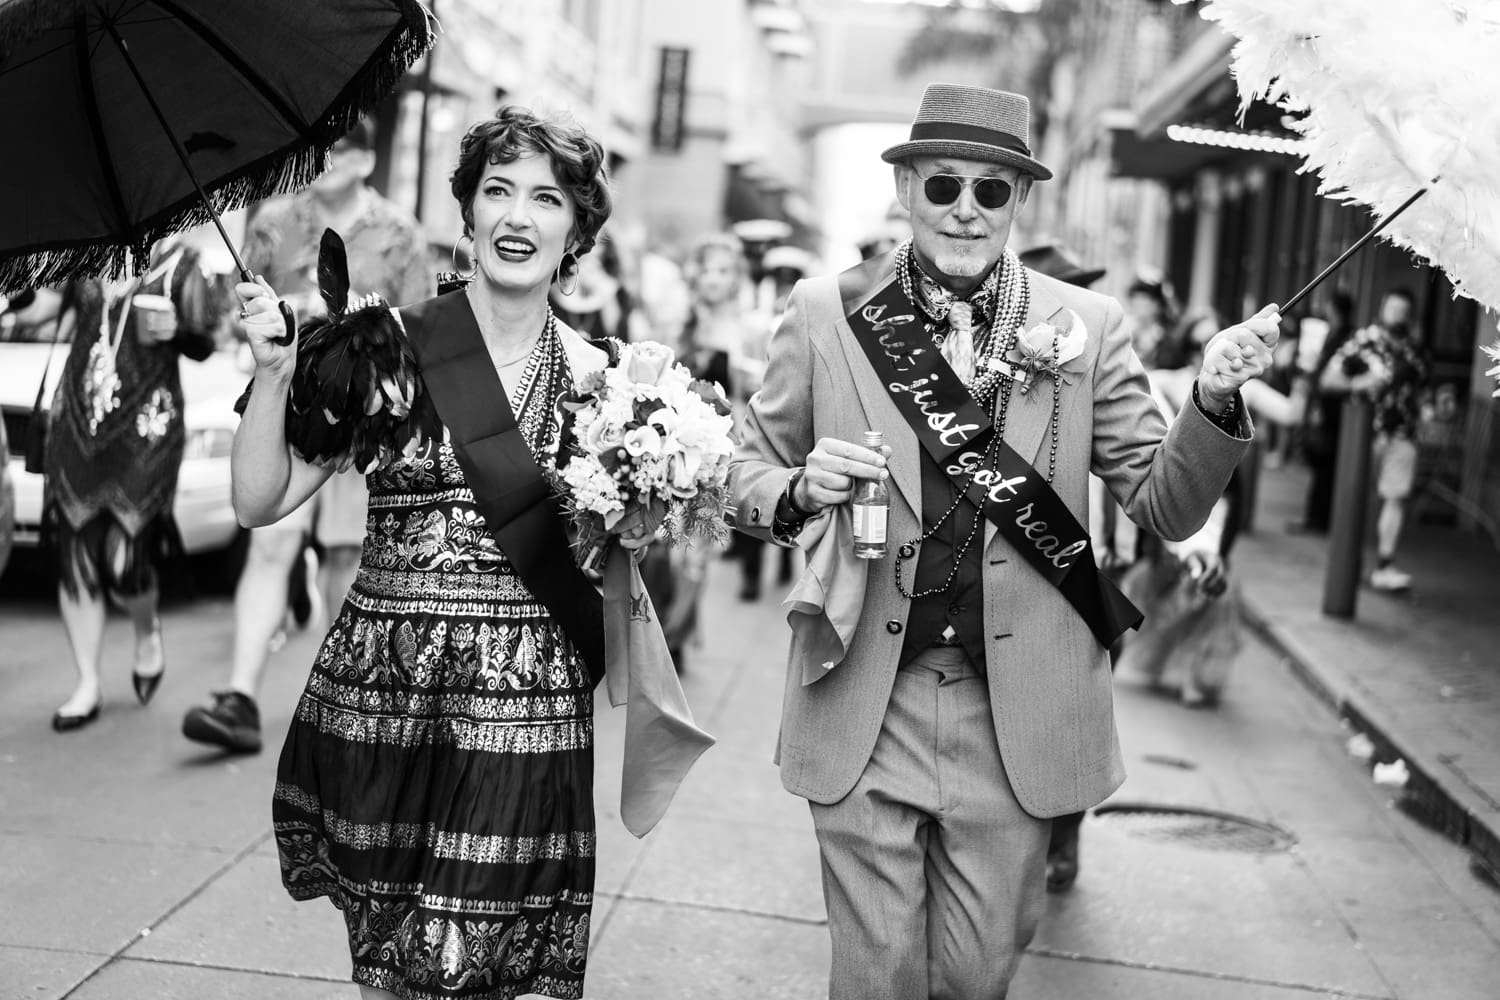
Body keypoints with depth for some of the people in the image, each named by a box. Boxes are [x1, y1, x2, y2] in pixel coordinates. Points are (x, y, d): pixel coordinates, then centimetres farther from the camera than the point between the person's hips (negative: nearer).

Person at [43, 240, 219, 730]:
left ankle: (147, 634, 27)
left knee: (125, 563, -8)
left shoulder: (175, 261, -2)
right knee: (75, 560, 4)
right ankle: (87, 686, 15)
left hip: (145, 431, -4)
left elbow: (203, 344, 2)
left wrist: (174, 330, -17)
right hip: (76, 425, 4)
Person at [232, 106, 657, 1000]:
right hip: (384, 695, 0)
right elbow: (263, 502, -3)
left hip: (529, 707, 1)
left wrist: (632, 531, -6)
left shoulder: (596, 377, 3)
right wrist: (274, 374, -15)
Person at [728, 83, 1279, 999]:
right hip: (866, 708, 0)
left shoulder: (1082, 328, 1)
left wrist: (1215, 402, -16)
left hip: (1017, 716, 1)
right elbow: (750, 470, 10)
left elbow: (1166, 506, 3)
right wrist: (801, 490, -12)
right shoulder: (827, 315, 0)